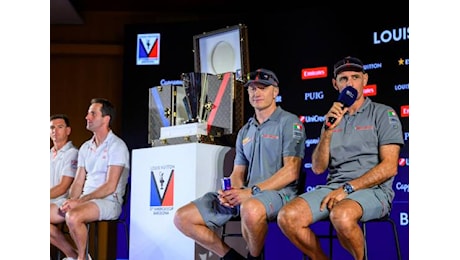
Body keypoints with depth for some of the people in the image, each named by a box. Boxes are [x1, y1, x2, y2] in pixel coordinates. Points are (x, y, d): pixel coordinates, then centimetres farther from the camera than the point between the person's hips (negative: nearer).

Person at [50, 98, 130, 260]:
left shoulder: (117, 146, -7)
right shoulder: (85, 147, 17)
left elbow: (110, 187, -15)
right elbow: (78, 182, 14)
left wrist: (80, 201, -19)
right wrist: (71, 201, -8)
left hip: (109, 202, -8)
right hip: (84, 200, 8)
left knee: (73, 216, -36)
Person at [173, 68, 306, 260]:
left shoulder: (289, 122, 0)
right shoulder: (245, 131, 21)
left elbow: (291, 171, -10)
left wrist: (253, 191, -18)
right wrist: (233, 191, -6)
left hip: (278, 192, -7)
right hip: (244, 195, 7)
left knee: (251, 209, -43)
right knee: (182, 218, -6)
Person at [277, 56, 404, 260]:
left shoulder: (383, 114, 5)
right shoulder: (333, 119, 20)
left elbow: (389, 166, -6)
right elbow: (318, 168, 10)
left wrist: (348, 188, -14)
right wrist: (328, 130, -4)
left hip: (372, 189, -4)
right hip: (333, 187, 5)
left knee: (341, 215, -39)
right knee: (287, 217, -22)